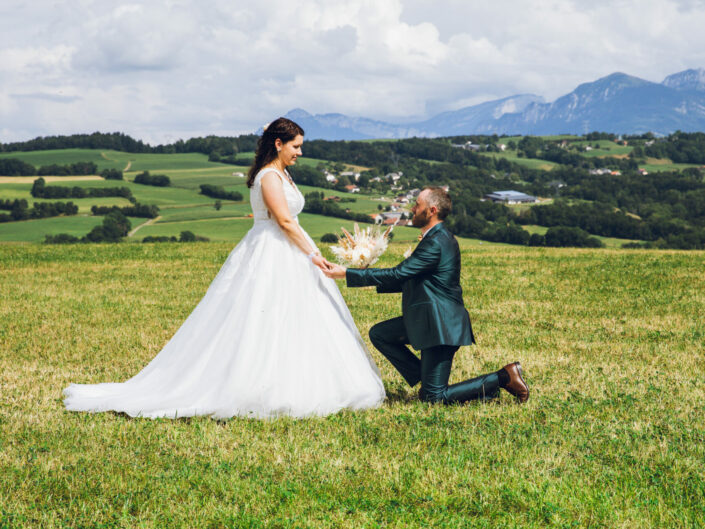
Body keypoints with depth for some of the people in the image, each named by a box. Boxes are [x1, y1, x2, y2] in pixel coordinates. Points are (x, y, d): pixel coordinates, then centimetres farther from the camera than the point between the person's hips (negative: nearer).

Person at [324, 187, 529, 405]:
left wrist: (346, 273, -17)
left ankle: (503, 377, -3)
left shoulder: (436, 243, -20)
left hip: (441, 324, -10)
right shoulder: (439, 237, 13)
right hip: (428, 320, 10)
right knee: (378, 334, 12)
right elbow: (408, 280, 19)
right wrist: (374, 282, 13)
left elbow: (397, 275, -21)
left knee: (434, 397, -7)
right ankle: (426, 379, 12)